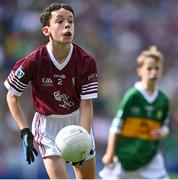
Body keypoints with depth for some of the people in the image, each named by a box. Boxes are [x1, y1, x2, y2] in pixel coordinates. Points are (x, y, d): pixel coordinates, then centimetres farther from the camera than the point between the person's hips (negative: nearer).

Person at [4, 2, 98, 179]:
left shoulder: (86, 62, -17)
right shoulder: (33, 62, -22)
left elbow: (86, 105, -16)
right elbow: (12, 97, -7)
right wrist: (25, 133, -15)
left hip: (77, 121, 3)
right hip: (47, 123, -3)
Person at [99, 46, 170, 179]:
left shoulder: (163, 100, 2)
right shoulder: (132, 95, -12)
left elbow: (165, 126, 15)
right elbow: (116, 125, -9)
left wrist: (162, 132, -10)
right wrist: (110, 153, -9)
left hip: (150, 153, 4)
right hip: (126, 152, -4)